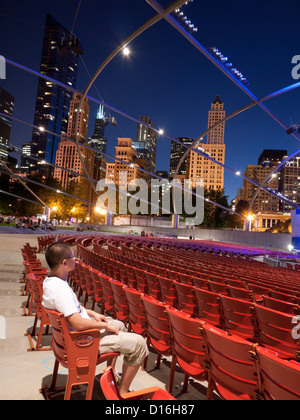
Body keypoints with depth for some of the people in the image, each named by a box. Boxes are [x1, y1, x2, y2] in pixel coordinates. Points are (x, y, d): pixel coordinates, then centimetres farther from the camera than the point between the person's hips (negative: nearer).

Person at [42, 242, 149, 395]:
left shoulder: (50, 281, 1)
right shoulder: (59, 288, -32)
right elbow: (78, 324, -32)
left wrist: (93, 313, 10)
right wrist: (105, 325, -17)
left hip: (74, 334, 10)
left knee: (119, 326, 27)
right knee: (138, 343, -9)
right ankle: (123, 393, 7)